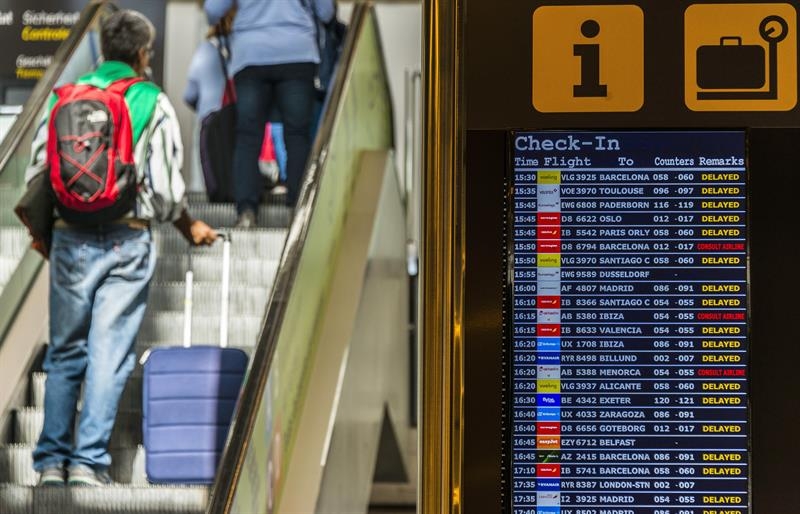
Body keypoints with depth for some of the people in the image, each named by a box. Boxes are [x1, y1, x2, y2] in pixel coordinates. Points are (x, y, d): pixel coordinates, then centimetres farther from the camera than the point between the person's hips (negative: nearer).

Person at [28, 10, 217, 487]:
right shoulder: (154, 103, 0)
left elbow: (38, 172, 8)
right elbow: (166, 184, -4)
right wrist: (190, 225, 15)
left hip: (71, 238, 3)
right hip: (129, 239, -3)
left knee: (65, 351, 12)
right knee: (109, 354, 1)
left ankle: (52, 460, 13)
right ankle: (89, 461, -2)